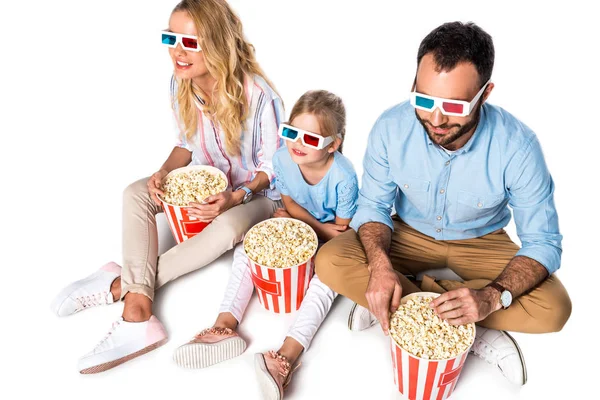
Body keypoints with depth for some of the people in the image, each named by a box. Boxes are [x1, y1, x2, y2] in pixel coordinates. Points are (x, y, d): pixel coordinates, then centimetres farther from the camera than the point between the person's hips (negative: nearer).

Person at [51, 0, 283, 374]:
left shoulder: (259, 96, -27)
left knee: (227, 228, -38)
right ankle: (138, 314, -27)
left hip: (256, 193, -5)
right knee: (137, 193, -16)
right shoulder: (180, 84, -9)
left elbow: (273, 167, -16)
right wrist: (164, 172, -13)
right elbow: (187, 142, 6)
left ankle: (121, 283, -22)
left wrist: (236, 197, -32)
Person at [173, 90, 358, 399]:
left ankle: (289, 353, -43)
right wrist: (320, 225, -17)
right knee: (245, 251, -11)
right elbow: (290, 204, -4)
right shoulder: (283, 158, -19)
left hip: (331, 243, -5)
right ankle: (226, 324, -23)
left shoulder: (343, 177, -31)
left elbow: (340, 232, -18)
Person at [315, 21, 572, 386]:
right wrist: (380, 265, -32)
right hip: (409, 235, 1)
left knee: (553, 309, -26)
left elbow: (543, 242, -19)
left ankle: (408, 300, -13)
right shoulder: (390, 128, -24)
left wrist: (491, 296, -37)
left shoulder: (517, 146, -27)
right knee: (329, 264, -24)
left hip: (481, 243, 0)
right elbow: (373, 206, -11)